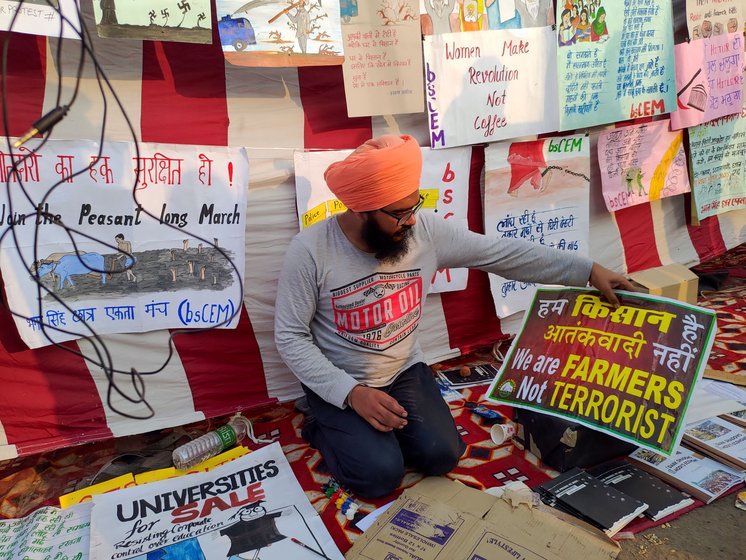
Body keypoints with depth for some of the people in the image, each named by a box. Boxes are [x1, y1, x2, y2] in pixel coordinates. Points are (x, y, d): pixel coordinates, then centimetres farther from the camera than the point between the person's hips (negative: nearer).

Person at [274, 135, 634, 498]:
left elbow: (503, 254, -7)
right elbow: (290, 337, -17)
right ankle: (325, 428, 12)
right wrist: (351, 393, -25)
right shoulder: (311, 250, -23)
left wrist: (587, 270, -9)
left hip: (403, 370, 4)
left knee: (441, 455, -13)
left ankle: (379, 426, 15)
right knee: (380, 474, -18)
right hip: (338, 382, -3)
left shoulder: (427, 230, -13)